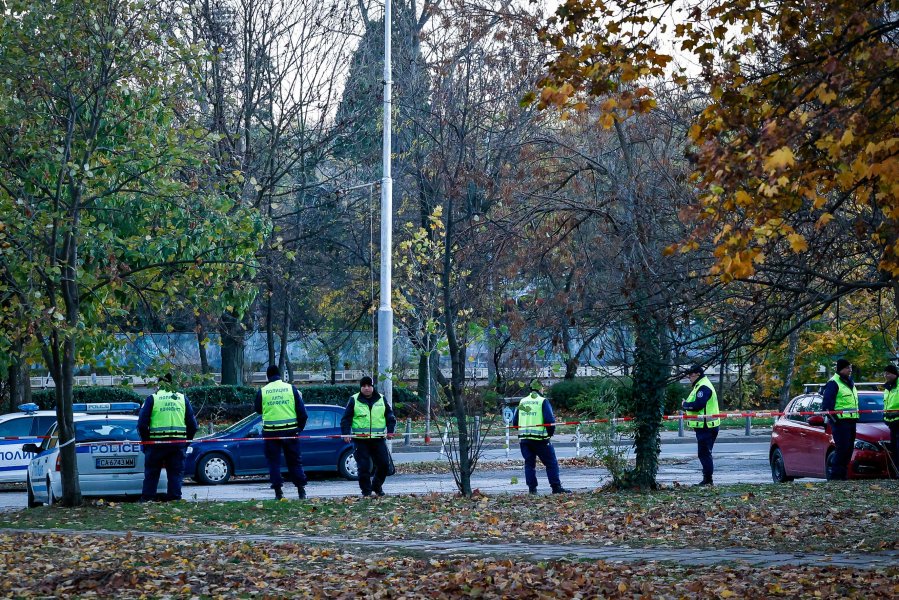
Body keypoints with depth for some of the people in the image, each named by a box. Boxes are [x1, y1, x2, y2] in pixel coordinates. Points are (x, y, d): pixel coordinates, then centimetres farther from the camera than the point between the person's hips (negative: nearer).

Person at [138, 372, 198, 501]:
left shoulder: (152, 399, 1)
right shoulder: (182, 399, 11)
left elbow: (142, 424, -4)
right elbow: (193, 424, 10)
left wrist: (146, 442, 6)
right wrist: (186, 441, 17)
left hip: (156, 442, -2)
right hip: (179, 442, 2)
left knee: (151, 473, 8)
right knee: (176, 473, 9)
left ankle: (147, 499, 8)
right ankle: (174, 498, 4)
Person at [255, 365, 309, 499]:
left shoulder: (262, 391, -2)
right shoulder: (291, 389, 0)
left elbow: (258, 409, 13)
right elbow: (302, 412, 1)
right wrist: (300, 428, 13)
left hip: (270, 432, -1)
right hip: (290, 431, 1)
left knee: (273, 462, 7)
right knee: (294, 461, 10)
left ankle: (278, 492, 1)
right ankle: (301, 490, 8)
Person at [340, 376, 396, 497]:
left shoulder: (381, 399, 8)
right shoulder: (354, 400, 2)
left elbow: (390, 416, 15)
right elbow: (346, 419, 3)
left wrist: (390, 430, 3)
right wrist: (345, 433, -8)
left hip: (378, 438, 2)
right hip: (360, 440, -2)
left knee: (384, 464, 2)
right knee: (363, 466, -4)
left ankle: (377, 486, 23)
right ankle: (366, 490, 8)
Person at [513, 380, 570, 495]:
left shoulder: (522, 402, 11)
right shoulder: (543, 401, -4)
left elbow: (514, 422, 14)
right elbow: (550, 420, -12)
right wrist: (551, 433, 4)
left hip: (524, 438, 5)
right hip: (540, 439, -5)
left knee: (529, 463, 12)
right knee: (551, 463, 3)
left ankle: (532, 488, 8)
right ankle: (556, 487, 0)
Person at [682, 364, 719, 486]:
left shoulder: (703, 387, -16)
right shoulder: (700, 386, 19)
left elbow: (697, 405, -24)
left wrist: (685, 405, -8)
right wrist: (686, 404, 3)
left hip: (706, 427, -11)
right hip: (704, 426, 11)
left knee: (704, 453, -8)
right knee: (704, 453, 15)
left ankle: (708, 479, -6)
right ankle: (707, 479, 21)